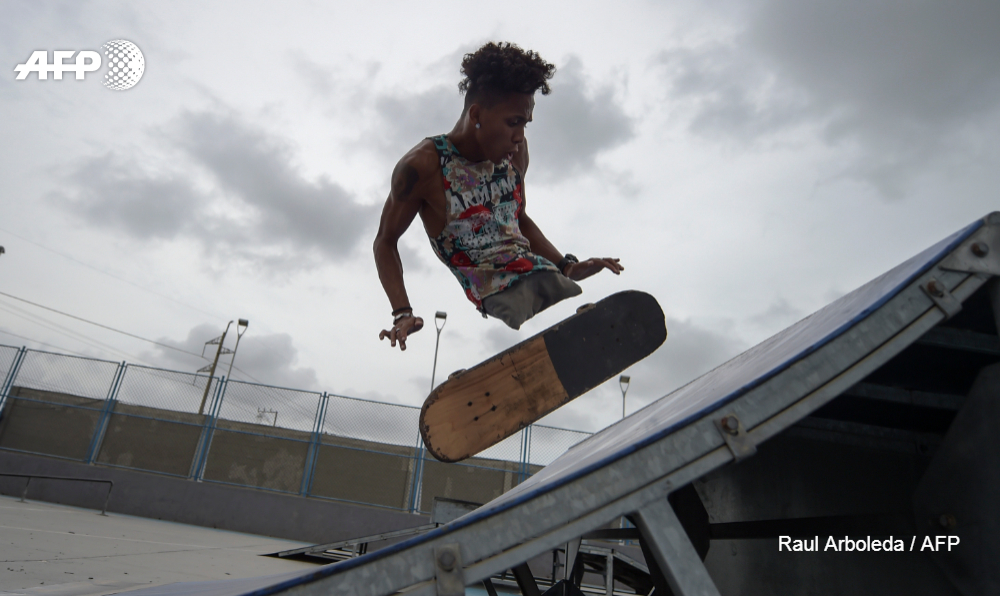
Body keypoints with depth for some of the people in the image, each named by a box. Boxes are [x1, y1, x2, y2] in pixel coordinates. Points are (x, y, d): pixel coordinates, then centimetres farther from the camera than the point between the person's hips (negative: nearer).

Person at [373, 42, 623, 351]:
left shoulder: (514, 152, 10)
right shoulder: (424, 165, -7)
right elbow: (385, 241, 2)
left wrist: (568, 266, 11)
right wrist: (402, 313, -12)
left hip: (540, 272, 7)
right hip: (497, 292, -6)